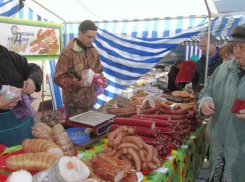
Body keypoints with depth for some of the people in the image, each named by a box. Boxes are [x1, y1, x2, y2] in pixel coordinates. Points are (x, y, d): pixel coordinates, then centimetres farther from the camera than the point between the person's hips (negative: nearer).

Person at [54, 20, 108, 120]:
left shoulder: (94, 52, 8)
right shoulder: (68, 53, -12)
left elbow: (98, 71, 18)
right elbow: (59, 78, -13)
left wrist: (102, 79, -4)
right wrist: (77, 83, -26)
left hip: (90, 101, 6)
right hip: (74, 103, -6)